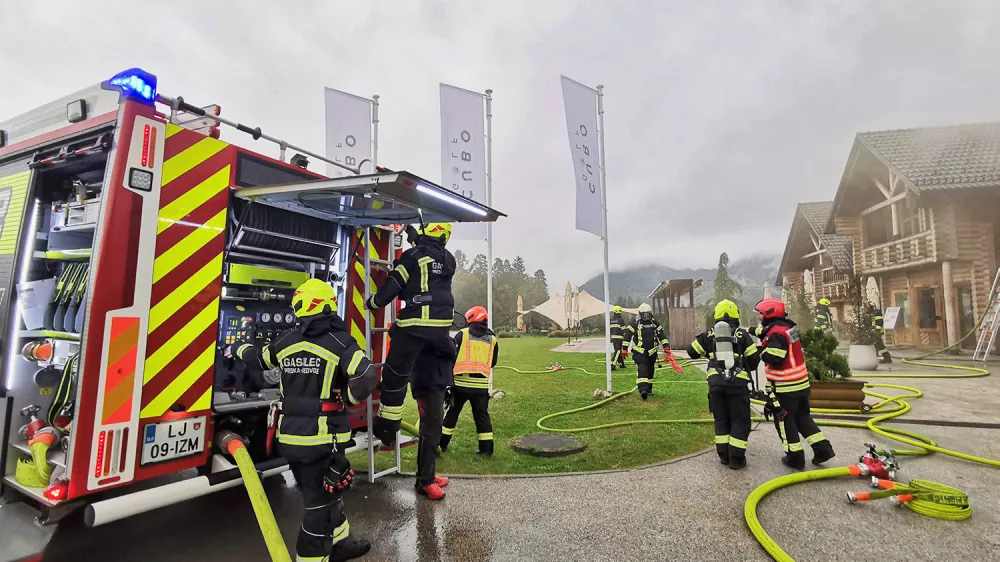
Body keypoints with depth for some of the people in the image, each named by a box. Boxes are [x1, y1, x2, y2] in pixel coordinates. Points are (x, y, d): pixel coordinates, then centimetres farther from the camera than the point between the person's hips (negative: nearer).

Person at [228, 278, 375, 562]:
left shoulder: (285, 342, 3)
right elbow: (366, 378, -25)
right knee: (320, 501, 6)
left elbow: (257, 360, 23)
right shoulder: (339, 342, -14)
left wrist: (239, 349, 45)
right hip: (321, 437, -6)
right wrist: (349, 398, -3)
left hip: (290, 436, 7)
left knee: (322, 494, 23)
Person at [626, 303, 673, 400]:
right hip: (639, 352, -4)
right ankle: (643, 389, -27)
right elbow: (627, 336, -4)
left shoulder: (655, 323, 5)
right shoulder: (635, 324, -6)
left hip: (652, 352, 5)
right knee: (642, 369, -19)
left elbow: (662, 335, 7)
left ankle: (649, 388, 28)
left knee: (650, 370, 13)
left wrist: (666, 347, -3)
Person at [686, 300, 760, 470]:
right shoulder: (742, 335, 1)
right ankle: (736, 459, 9)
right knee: (740, 421, 8)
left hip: (716, 382, 2)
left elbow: (692, 352, 13)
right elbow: (754, 360, 3)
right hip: (738, 382, -2)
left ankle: (724, 455, 20)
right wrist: (750, 366, 25)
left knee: (721, 419, 16)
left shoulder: (709, 334, 7)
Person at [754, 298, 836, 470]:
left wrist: (761, 350, -12)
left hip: (785, 386, -9)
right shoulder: (787, 326, 7)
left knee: (784, 420, 4)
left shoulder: (777, 333, -22)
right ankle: (823, 448, 19)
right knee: (802, 416, 20)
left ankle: (795, 457, 12)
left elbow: (775, 359, -27)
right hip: (801, 382, 9)